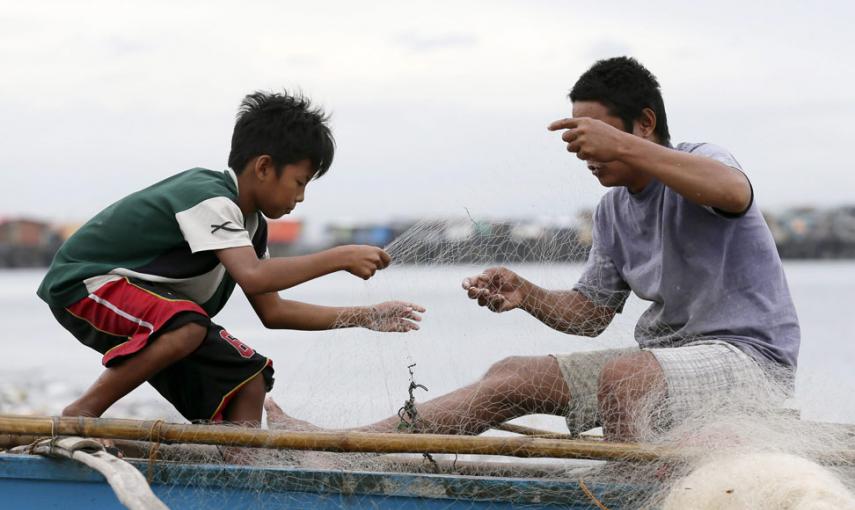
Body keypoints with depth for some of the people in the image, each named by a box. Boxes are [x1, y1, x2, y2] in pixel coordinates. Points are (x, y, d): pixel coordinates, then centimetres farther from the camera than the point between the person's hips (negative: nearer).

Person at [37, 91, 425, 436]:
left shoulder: (250, 223, 7)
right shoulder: (210, 199, -24)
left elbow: (272, 311, 9)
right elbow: (253, 276, -39)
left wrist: (363, 318, 3)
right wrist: (341, 258, -35)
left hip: (151, 309, 10)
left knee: (248, 378, -1)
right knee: (187, 326, -38)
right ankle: (81, 414, -26)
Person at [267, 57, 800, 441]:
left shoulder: (697, 161, -12)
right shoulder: (613, 211, 12)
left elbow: (735, 192, -38)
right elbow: (588, 314, 15)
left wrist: (620, 147, -44)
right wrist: (525, 294, -6)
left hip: (751, 357, -8)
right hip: (668, 358, 8)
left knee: (625, 371, -38)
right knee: (515, 376, 1)